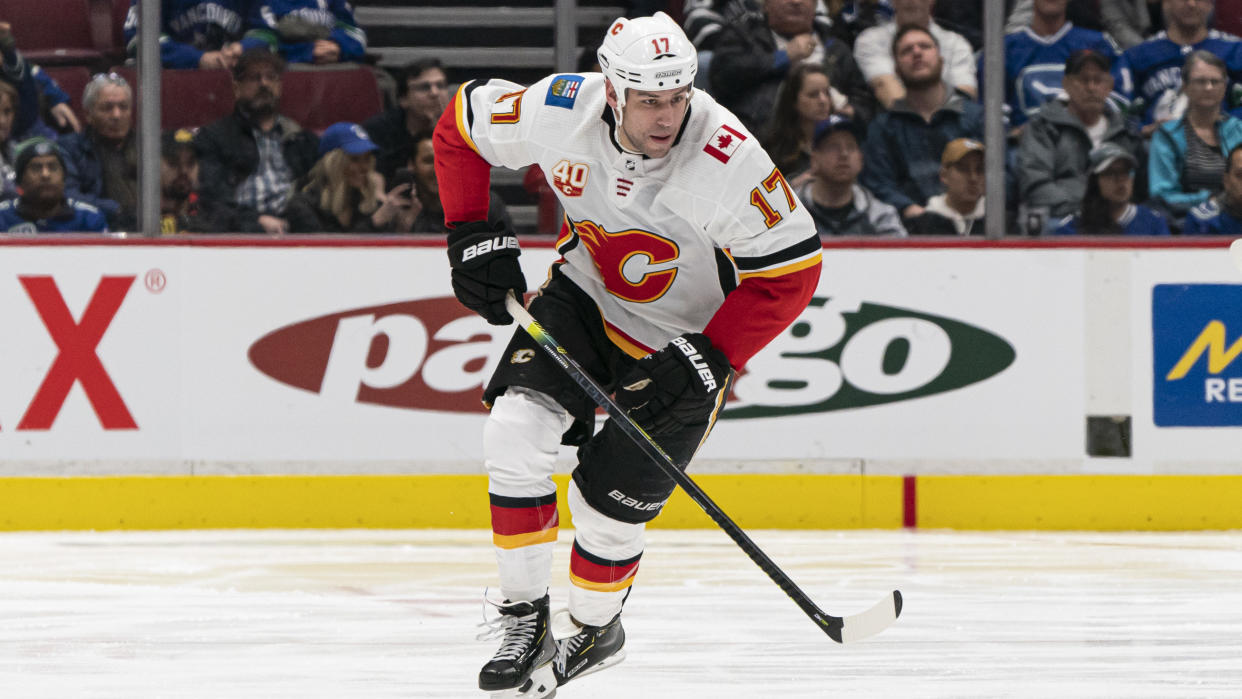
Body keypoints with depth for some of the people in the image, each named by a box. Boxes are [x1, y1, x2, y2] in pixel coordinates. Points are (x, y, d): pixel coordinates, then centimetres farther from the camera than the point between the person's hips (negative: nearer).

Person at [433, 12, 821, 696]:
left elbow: (791, 271, -25)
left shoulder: (727, 159, -33)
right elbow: (462, 122, -3)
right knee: (515, 428, -17)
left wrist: (707, 359, -28)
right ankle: (524, 616, -2)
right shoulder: (562, 112, -23)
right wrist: (473, 237, -9)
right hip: (587, 295, 3)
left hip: (688, 336, -3)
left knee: (607, 503, -3)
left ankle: (593, 629, 28)